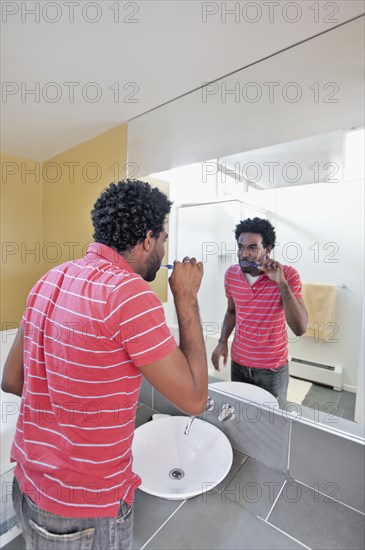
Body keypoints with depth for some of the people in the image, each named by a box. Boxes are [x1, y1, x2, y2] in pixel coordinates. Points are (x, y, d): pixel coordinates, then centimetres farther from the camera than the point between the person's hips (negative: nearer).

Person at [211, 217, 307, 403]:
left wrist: (282, 283, -31)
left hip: (272, 368, -2)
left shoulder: (288, 275, -17)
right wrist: (222, 342, -1)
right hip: (238, 363, 3)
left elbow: (300, 329, -24)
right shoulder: (231, 274, -6)